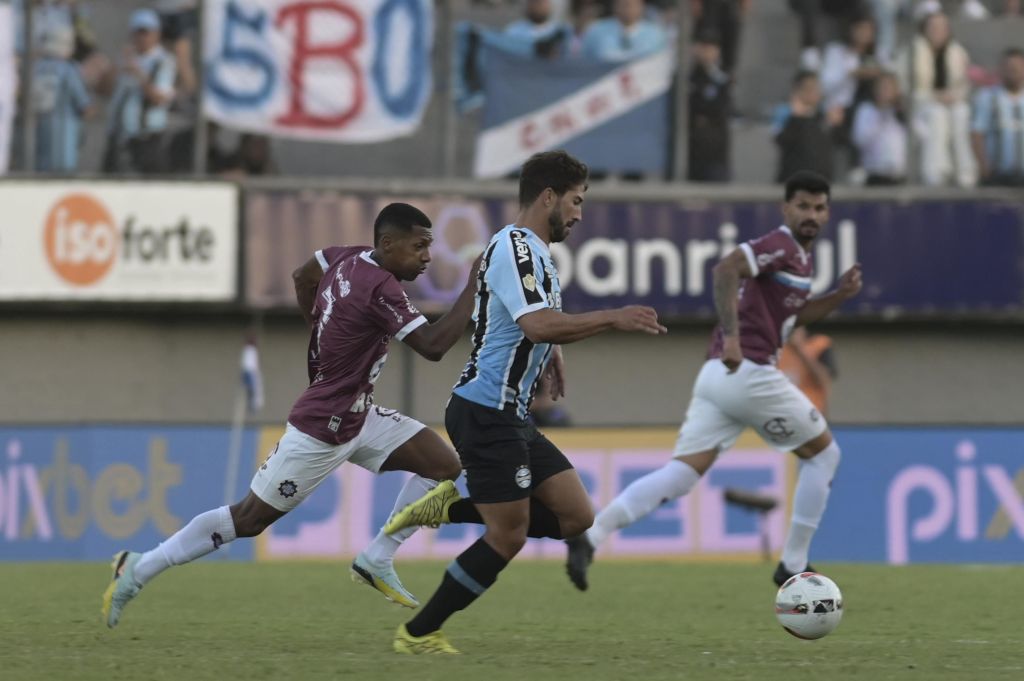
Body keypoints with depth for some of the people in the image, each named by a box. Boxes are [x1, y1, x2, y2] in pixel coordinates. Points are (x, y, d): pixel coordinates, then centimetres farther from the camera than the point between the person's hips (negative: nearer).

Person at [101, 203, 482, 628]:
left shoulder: (349, 258, 2)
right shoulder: (381, 288, -26)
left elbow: (303, 277, 20)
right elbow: (434, 346, -31)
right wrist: (473, 289, -27)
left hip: (358, 417, 10)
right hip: (321, 431, -10)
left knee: (444, 465, 1)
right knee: (249, 519, -1)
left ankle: (376, 562, 9)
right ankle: (139, 569, 10)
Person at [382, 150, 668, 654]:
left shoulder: (533, 251, 16)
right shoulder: (514, 247, -16)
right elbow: (538, 325, -29)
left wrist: (550, 347, 22)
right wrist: (613, 319, -26)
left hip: (511, 418, 10)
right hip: (486, 413, -10)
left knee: (576, 516, 4)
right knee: (508, 537, -5)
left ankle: (451, 508, 9)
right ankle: (418, 634, 5)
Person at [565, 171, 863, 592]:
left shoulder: (798, 256, 23)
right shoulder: (780, 246, -8)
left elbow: (794, 316, 33)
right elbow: (726, 270, -24)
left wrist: (840, 295, 19)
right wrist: (732, 336, -30)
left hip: (718, 374, 9)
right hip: (749, 372, -9)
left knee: (681, 474, -4)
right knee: (823, 453, 10)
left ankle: (590, 535, -21)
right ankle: (793, 565, 12)